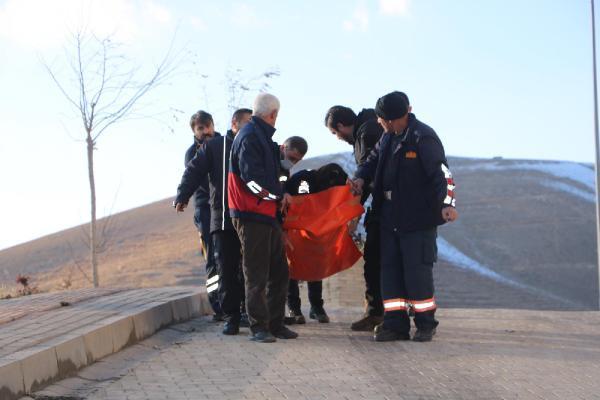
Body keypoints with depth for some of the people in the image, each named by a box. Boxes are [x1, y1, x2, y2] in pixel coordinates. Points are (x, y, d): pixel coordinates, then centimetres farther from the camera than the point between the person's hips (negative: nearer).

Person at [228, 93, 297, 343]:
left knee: (278, 271, 10)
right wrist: (280, 195, -9)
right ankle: (259, 327, 0)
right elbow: (252, 177, -19)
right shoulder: (249, 136, -11)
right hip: (251, 215, -10)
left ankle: (275, 323, 16)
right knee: (257, 273, -5)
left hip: (268, 213, 10)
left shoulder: (262, 136, 20)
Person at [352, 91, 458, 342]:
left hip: (418, 218, -8)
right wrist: (361, 177, 6)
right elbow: (375, 158, 26)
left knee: (417, 270, -4)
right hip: (391, 216, 8)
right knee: (390, 269, 7)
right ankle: (396, 324, 13)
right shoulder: (389, 138, 11)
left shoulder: (423, 138, -15)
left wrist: (447, 203, -34)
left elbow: (441, 171, -21)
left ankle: (426, 324, 11)